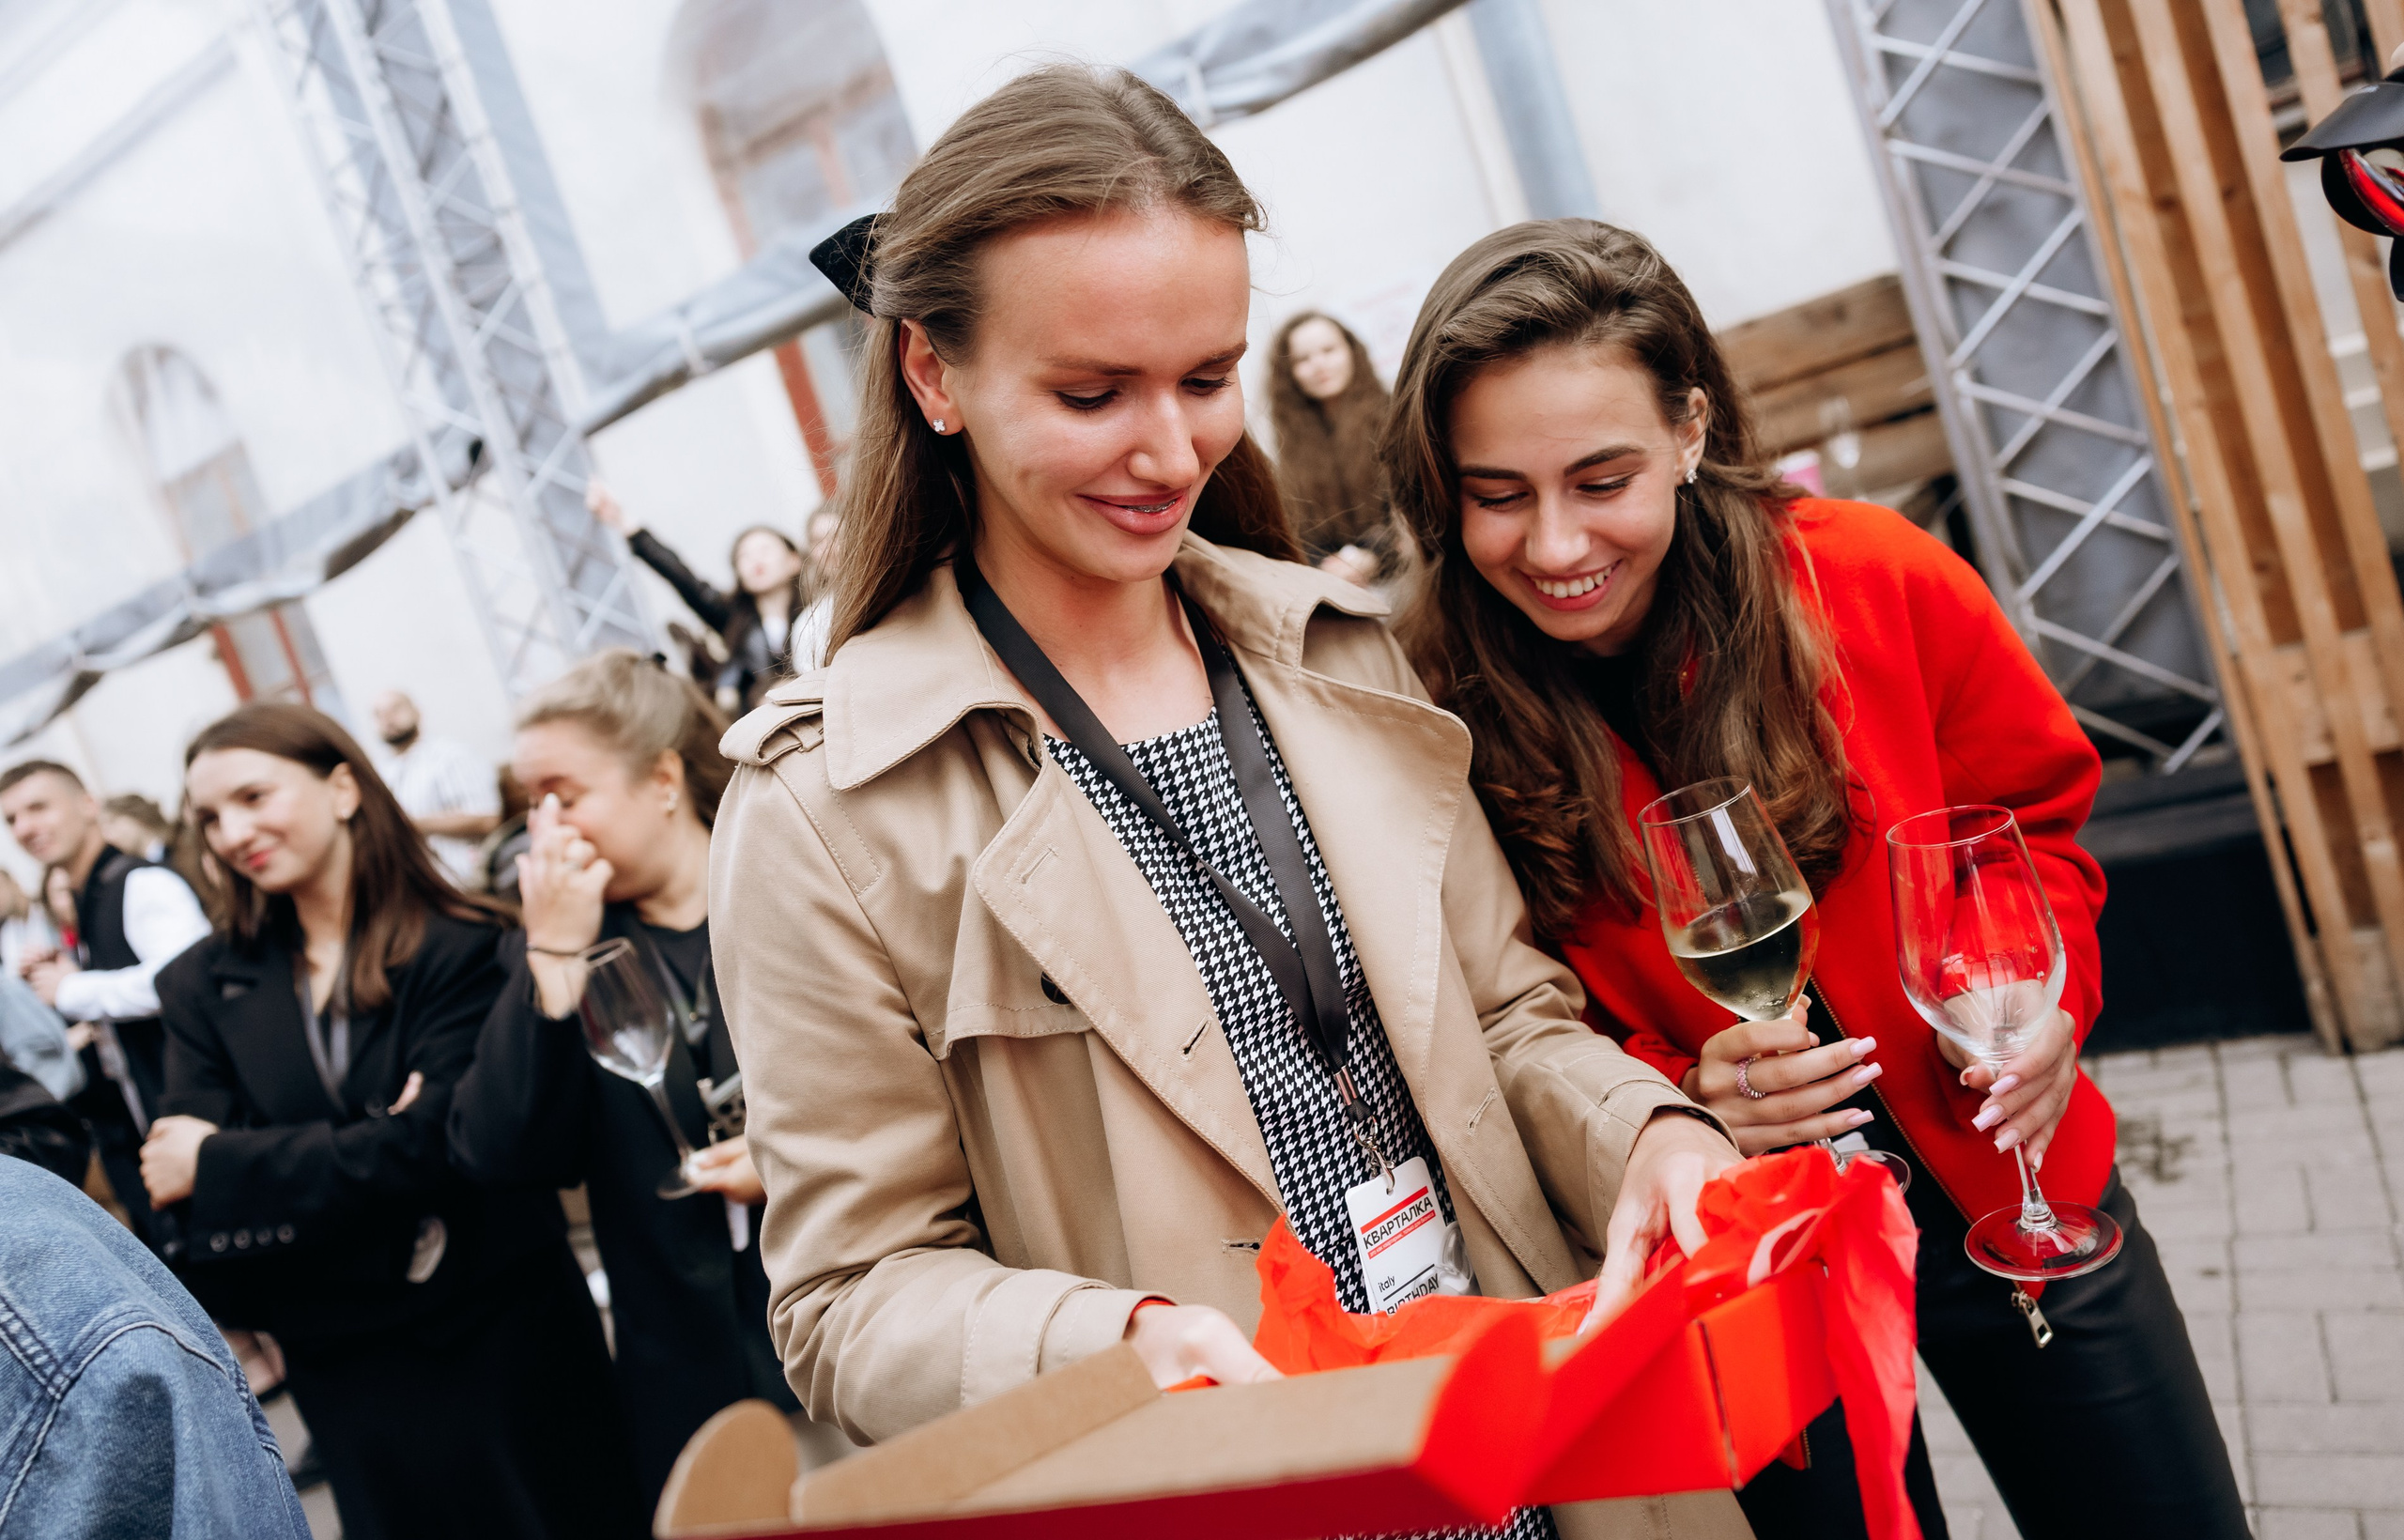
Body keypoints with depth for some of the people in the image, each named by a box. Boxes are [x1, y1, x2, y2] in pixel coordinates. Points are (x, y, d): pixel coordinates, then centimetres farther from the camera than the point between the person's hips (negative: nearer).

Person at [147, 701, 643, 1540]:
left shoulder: (459, 949, -11)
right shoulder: (204, 985, 2)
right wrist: (353, 1163, -21)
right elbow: (181, 1187, -5)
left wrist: (219, 1163, -13)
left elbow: (430, 1144, -19)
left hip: (503, 1344, -3)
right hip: (349, 1376, 3)